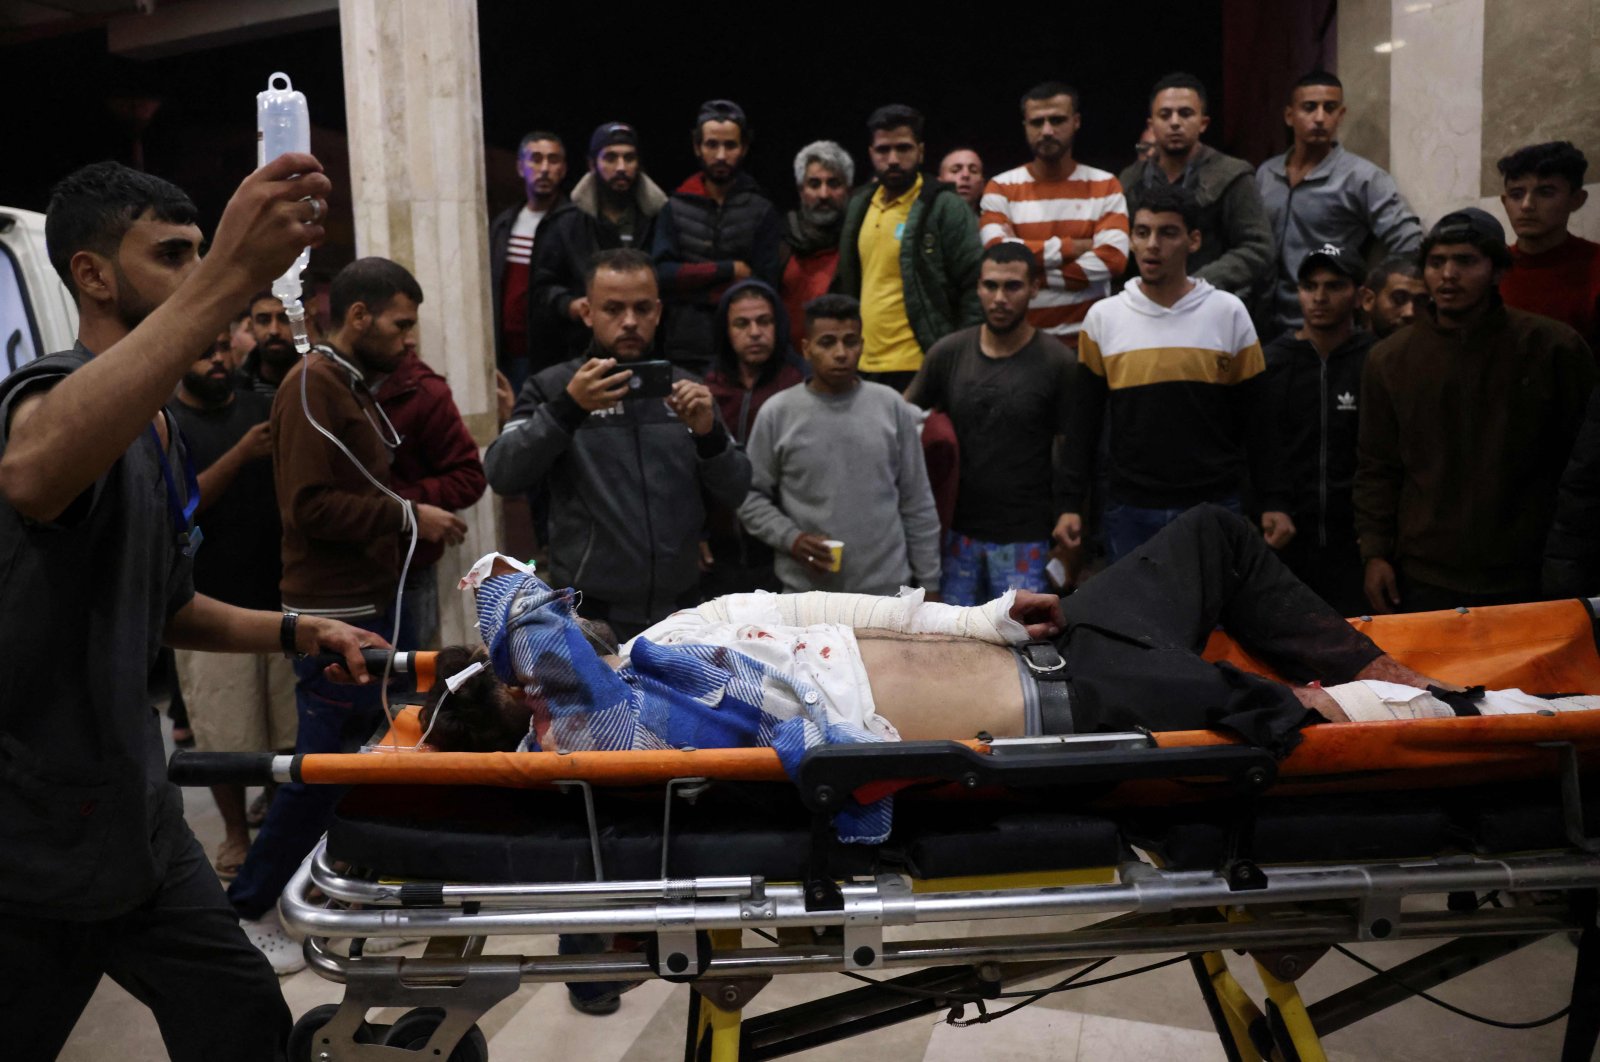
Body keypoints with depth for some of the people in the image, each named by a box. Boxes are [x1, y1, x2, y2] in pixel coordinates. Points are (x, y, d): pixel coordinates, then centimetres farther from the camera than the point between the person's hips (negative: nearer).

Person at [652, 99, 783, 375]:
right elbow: (661, 274, -4)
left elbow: (765, 286, -5)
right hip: (684, 352, 1)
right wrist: (728, 270, -9)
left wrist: (693, 285, -8)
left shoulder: (762, 210, 3)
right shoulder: (676, 207, 8)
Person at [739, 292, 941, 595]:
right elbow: (751, 497, 1)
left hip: (887, 590, 2)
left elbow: (917, 506, 5)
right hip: (806, 595, -1)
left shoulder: (892, 407, 2)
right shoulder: (777, 413, -3)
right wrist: (791, 539, -15)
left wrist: (928, 583, 5)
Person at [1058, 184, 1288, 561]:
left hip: (1215, 505, 0)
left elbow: (1255, 417, 4)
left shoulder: (1229, 312, 0)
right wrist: (1072, 504, 0)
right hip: (1129, 509, 1)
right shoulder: (1102, 317, 2)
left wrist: (1272, 502, 1)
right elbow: (1084, 421, 5)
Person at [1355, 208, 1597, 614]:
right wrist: (1375, 553, 0)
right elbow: (1377, 469, 6)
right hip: (1423, 579, 1)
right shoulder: (1390, 359, 4)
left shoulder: (1553, 347, -1)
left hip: (1524, 580, -1)